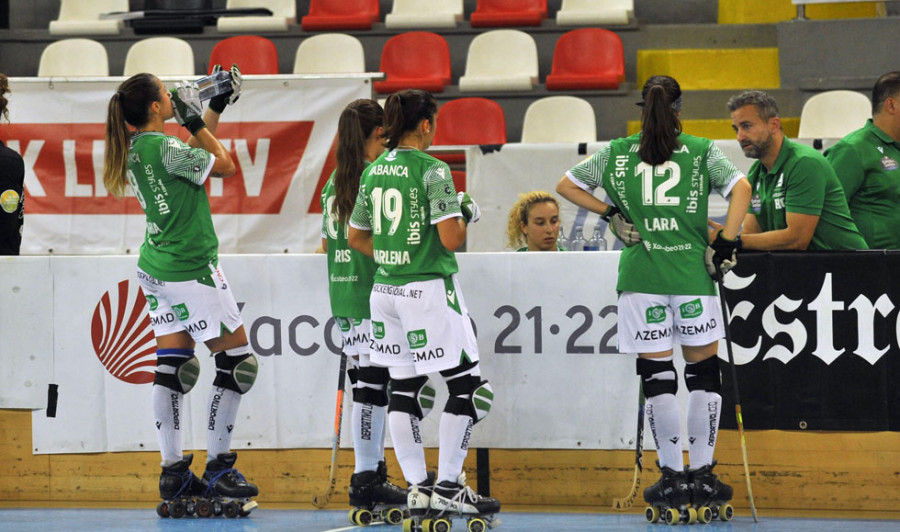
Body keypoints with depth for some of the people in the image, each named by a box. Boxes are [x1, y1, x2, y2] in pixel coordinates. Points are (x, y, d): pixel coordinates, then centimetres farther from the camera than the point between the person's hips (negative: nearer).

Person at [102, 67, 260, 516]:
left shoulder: (137, 149, 7)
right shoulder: (161, 147, -20)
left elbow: (194, 154, 24)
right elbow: (223, 165, -10)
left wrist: (217, 107, 24)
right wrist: (193, 121, -3)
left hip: (158, 268, 9)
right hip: (190, 268, -9)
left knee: (172, 368, 8)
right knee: (237, 358, 1)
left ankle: (174, 475, 7)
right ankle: (217, 470, 2)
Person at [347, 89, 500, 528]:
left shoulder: (373, 171, 8)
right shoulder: (431, 170, -13)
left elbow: (357, 237, 16)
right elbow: (451, 239, -17)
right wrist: (466, 214, 2)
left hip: (386, 290, 8)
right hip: (429, 289, -8)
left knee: (404, 389, 10)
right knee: (466, 385, 1)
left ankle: (418, 489, 11)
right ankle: (447, 487, 0)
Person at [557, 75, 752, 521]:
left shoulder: (618, 152, 9)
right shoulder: (702, 151, 4)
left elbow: (566, 186, 15)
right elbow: (741, 189, -9)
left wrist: (612, 213, 15)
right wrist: (726, 243, -4)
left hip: (640, 273, 1)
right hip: (693, 270, -1)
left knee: (657, 375, 5)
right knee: (703, 371, 9)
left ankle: (673, 476, 6)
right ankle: (701, 474, 9)